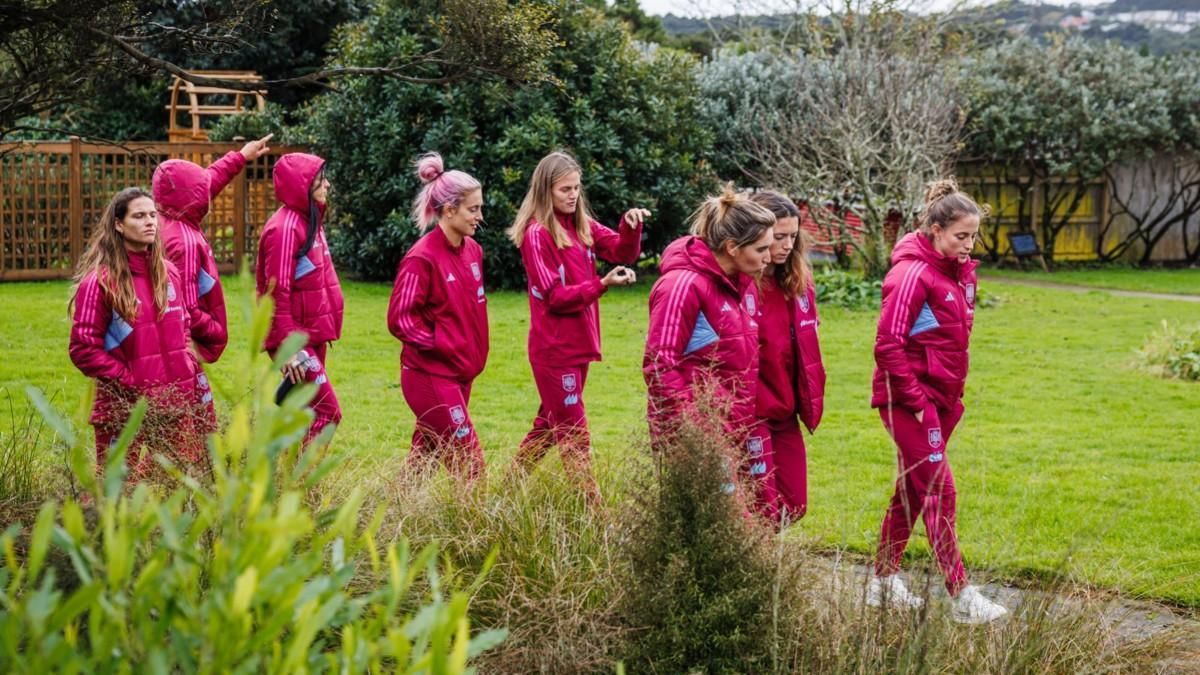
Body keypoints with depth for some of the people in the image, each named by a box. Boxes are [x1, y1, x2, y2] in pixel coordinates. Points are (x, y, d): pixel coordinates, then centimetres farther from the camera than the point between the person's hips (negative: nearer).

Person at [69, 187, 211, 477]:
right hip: (125, 407, -6)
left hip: (177, 401, 6)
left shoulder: (168, 272, 9)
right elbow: (83, 349, -10)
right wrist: (128, 379, -13)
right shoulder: (100, 281, -9)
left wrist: (186, 363, 9)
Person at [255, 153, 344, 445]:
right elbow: (277, 292, -19)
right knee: (327, 411, -12)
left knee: (307, 414, 11)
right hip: (296, 339, -9)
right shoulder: (285, 228, -16)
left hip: (313, 337, 9)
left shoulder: (309, 221, 14)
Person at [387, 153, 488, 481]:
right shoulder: (422, 258, -16)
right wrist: (438, 344, -15)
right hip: (430, 375, -8)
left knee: (425, 457, 14)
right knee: (469, 461, -8)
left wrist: (473, 353, 9)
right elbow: (399, 318, -14)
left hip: (460, 373, 8)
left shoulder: (472, 250, 8)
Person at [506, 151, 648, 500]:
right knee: (573, 434, -4)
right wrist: (602, 284, -26)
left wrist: (631, 225, -19)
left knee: (550, 423, 17)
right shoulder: (537, 234, -12)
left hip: (578, 343, 8)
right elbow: (553, 295, -17)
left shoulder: (582, 225, 10)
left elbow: (622, 252, 1)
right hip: (554, 347, -8)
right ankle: (590, 504, -1)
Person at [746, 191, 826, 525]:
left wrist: (810, 398, 10)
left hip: (785, 413, 8)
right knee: (765, 509, -5)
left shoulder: (796, 279, 8)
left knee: (793, 506, 11)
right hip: (751, 414, -8)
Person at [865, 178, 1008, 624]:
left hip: (940, 398, 9)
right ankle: (961, 596, -8)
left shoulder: (960, 273, 10)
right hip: (908, 399, -9)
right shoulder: (913, 274, -16)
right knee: (938, 490, -9)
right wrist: (916, 399, -17)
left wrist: (954, 395, 13)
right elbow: (888, 345, -19)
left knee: (913, 488, 14)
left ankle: (884, 581, 25)